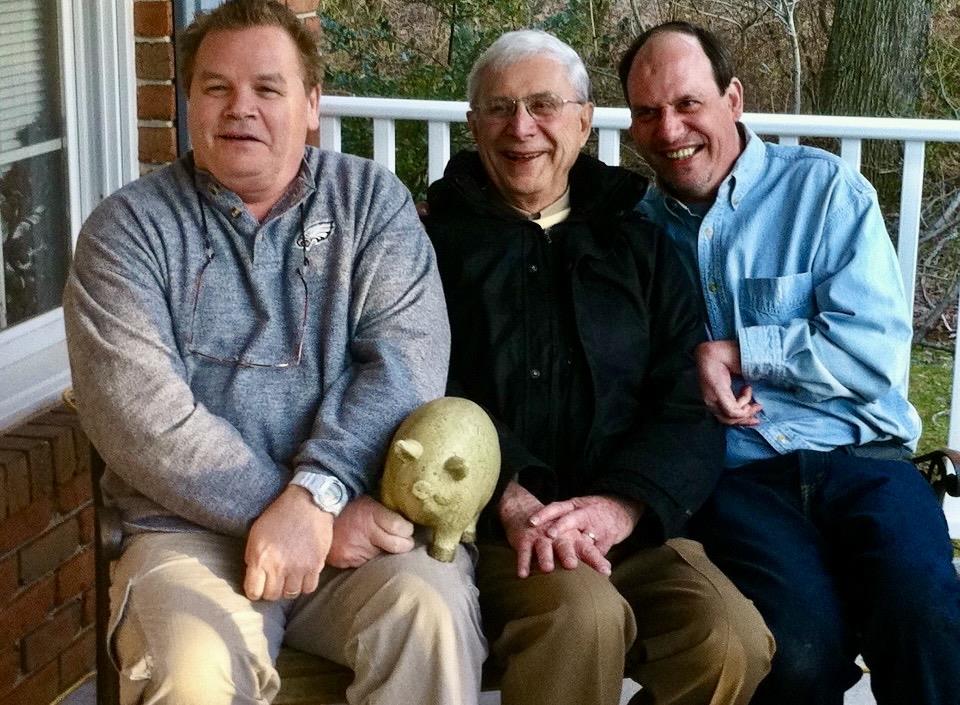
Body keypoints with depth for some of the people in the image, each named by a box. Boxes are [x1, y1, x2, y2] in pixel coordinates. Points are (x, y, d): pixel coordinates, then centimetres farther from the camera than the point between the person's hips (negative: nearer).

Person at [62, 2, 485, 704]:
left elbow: (407, 358, -6)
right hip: (194, 527, -1)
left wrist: (312, 494, -21)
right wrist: (324, 517, -16)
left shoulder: (374, 201, 9)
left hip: (362, 508, 1)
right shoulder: (128, 227, 3)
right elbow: (139, 415, -10)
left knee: (431, 615, -29)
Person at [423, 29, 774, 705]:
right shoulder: (437, 239, 9)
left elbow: (690, 407, 6)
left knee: (734, 641, -23)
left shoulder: (641, 246, 16)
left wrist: (625, 502, -14)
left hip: (627, 520, 3)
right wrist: (509, 499, -20)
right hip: (487, 521, -3)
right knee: (583, 614, -33)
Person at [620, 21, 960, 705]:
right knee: (802, 647, -29)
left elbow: (877, 351, -3)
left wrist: (733, 353, -6)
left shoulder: (825, 188, 7)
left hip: (858, 460, 0)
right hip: (734, 477, 1)